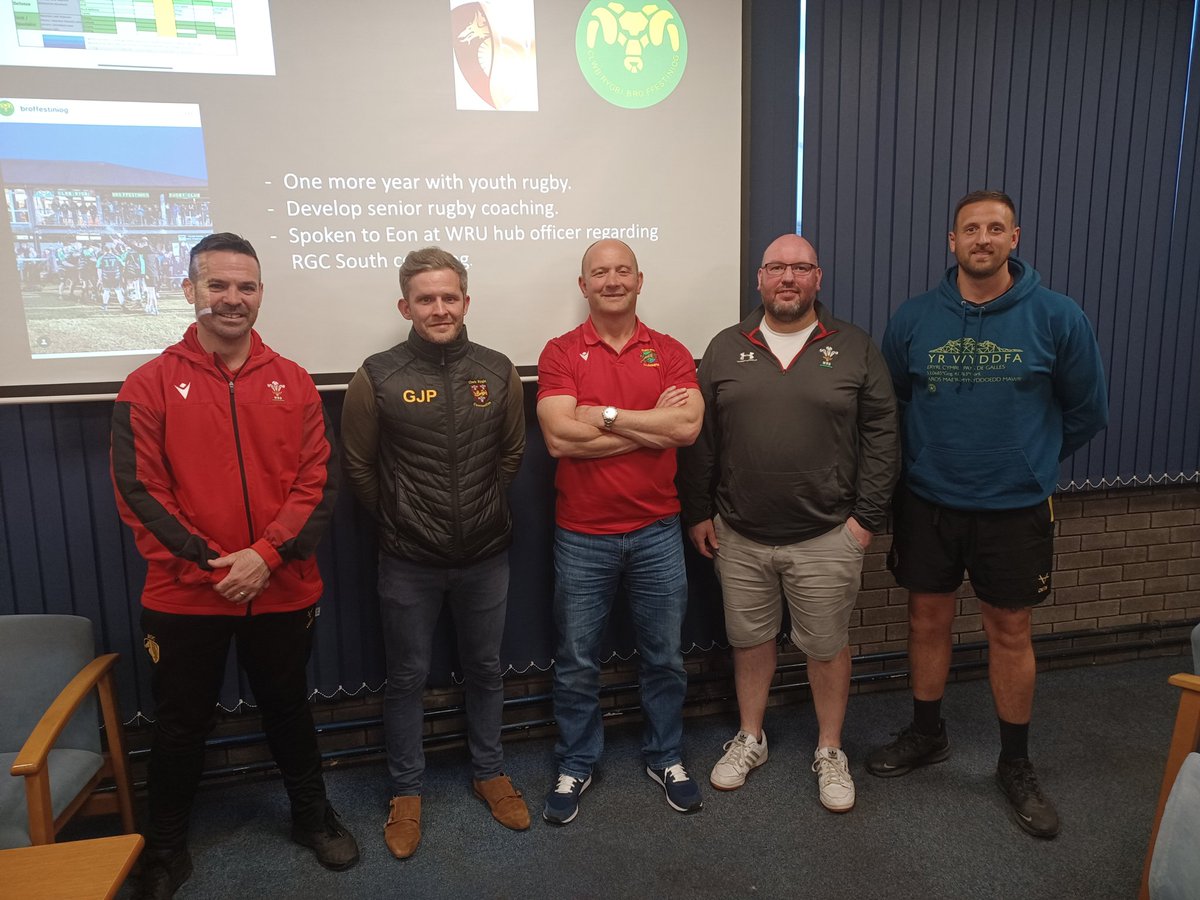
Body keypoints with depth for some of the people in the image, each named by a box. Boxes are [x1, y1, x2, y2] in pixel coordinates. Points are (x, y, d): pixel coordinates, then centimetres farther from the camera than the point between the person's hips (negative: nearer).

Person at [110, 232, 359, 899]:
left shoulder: (293, 382, 1)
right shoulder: (150, 386, -3)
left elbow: (318, 481, -5)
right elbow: (139, 491, -8)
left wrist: (267, 554, -16)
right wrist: (204, 561, -16)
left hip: (282, 591, 1)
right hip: (185, 595, -1)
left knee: (289, 709, 19)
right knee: (182, 723, 14)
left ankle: (313, 814, 40)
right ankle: (167, 845, 37)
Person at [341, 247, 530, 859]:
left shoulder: (497, 371, -2)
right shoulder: (377, 377, -9)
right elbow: (358, 466, 0)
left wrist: (481, 512, 9)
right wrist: (398, 521, 5)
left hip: (485, 556, 2)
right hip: (408, 562, -2)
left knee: (485, 669, 18)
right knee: (407, 678, 13)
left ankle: (489, 773, 39)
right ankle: (406, 791, 33)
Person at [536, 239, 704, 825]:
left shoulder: (670, 353, 2)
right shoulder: (561, 353, -3)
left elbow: (688, 426, -15)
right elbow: (559, 437, -18)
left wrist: (605, 414, -16)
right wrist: (653, 425, -15)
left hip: (656, 530, 2)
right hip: (583, 536, -1)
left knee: (664, 655, 15)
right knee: (577, 661, 12)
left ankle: (666, 757, 37)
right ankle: (575, 766, 32)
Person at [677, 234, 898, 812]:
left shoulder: (854, 348, 1)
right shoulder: (725, 349, 4)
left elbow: (881, 435, -1)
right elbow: (699, 439, 5)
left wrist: (866, 516, -6)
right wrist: (698, 513, 2)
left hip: (827, 537, -1)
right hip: (739, 536, 2)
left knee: (827, 645, 11)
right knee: (749, 638, 15)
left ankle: (830, 753, 32)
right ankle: (749, 739, 36)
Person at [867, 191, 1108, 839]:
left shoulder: (1057, 318, -7)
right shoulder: (913, 319, -3)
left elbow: (1087, 412, 4)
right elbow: (888, 403, 10)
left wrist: (1031, 460, 10)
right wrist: (924, 458, 11)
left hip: (1014, 508, -1)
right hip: (926, 502, 2)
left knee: (1010, 633, 10)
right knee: (928, 620, 13)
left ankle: (1016, 766, 28)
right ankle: (926, 736, 34)